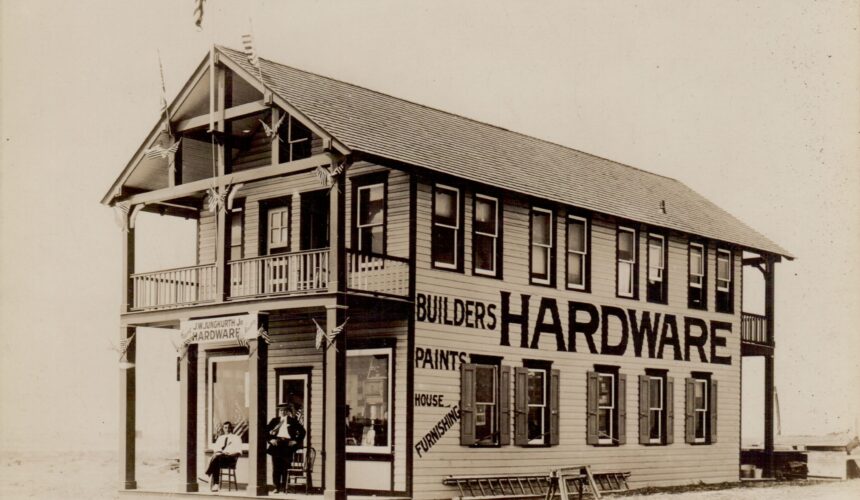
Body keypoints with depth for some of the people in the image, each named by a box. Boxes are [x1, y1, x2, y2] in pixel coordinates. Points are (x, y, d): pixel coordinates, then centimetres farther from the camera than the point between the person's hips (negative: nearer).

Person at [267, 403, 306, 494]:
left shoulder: (293, 421, 7)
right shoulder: (274, 420, 11)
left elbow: (302, 431, 8)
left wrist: (296, 441, -1)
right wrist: (271, 439, -3)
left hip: (288, 445, -2)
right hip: (276, 444, 2)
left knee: (285, 468, -3)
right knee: (276, 468, 0)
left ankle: (283, 487, 3)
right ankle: (277, 487, 6)